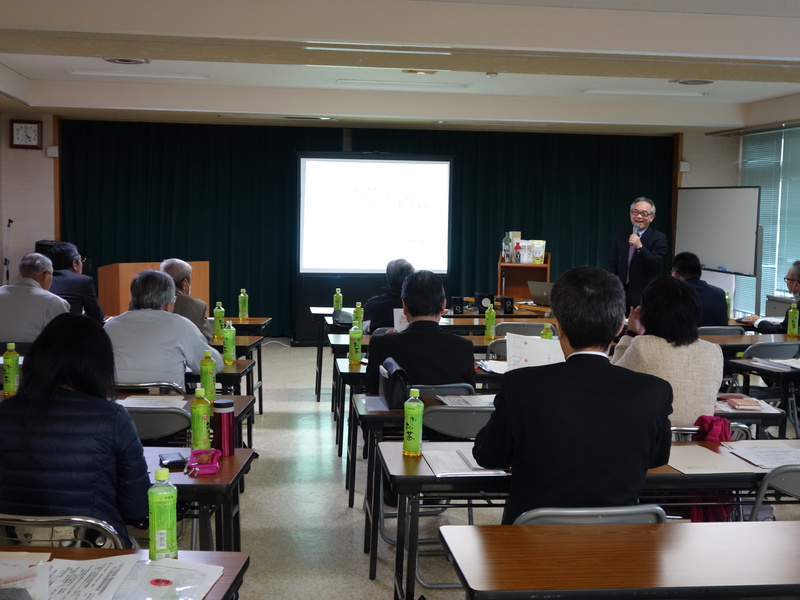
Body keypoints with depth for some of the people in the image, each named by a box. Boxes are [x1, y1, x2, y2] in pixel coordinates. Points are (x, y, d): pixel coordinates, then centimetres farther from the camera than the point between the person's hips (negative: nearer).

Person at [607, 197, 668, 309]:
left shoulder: (659, 238, -2)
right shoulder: (621, 236, 13)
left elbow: (656, 265, -13)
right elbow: (613, 264, 15)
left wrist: (640, 247, -23)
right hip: (620, 294, 4)